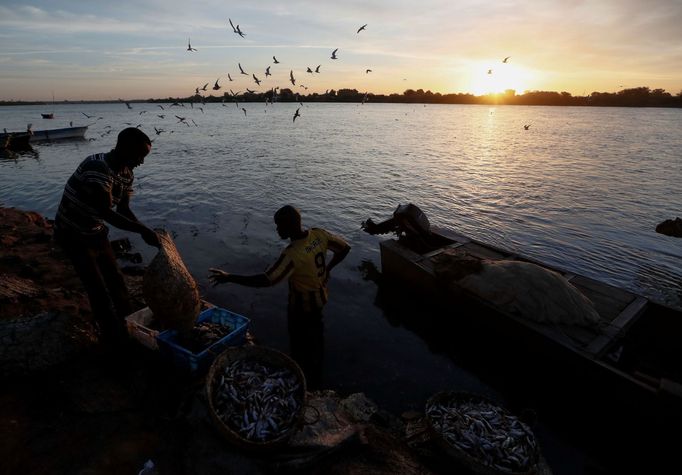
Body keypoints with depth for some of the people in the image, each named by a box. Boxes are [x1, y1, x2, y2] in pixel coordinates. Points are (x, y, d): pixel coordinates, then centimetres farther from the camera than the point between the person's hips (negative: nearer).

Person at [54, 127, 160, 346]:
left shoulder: (126, 174, -5)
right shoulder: (97, 168, -31)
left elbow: (124, 210, 0)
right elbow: (106, 213, -37)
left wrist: (148, 233, -12)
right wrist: (142, 229, -38)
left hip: (96, 232, 8)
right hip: (73, 235, -8)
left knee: (116, 278, 14)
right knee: (98, 288, -3)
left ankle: (129, 323, 31)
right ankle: (113, 335, 14)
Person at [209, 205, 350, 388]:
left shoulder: (293, 254, -36)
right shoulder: (319, 234, -15)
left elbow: (266, 280, -37)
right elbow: (344, 248, -3)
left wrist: (229, 278, -32)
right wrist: (327, 268, 6)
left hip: (302, 306, -8)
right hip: (319, 297, 8)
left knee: (300, 347, 16)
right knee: (315, 336, 29)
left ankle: (304, 381, 38)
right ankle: (316, 376, 52)